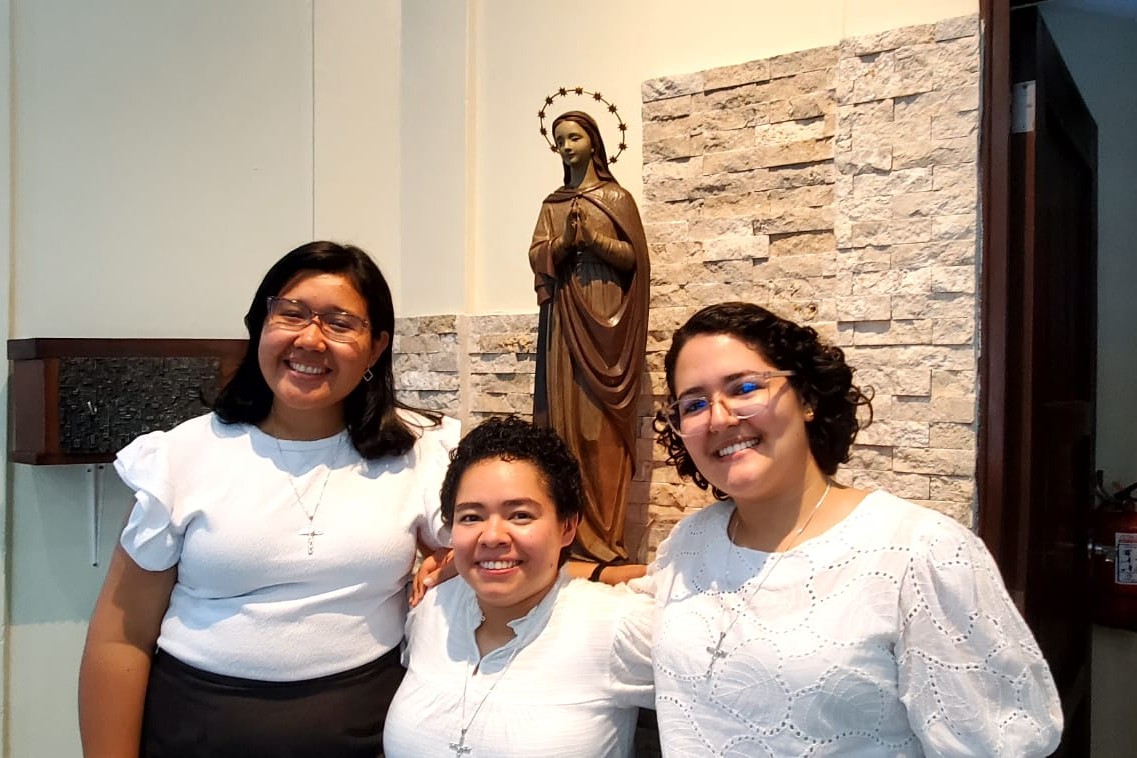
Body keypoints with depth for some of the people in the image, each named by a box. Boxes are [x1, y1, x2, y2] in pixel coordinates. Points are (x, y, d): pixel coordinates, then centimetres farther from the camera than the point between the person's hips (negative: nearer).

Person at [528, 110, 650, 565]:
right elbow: (537, 257, 6)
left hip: (606, 313, -4)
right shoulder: (552, 204, 17)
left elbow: (636, 257, -1)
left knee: (603, 420, -7)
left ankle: (603, 533, -4)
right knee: (566, 412, -2)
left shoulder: (617, 197, 6)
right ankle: (574, 527, 3)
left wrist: (593, 238, -16)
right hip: (564, 316, 4)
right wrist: (566, 240, -13)